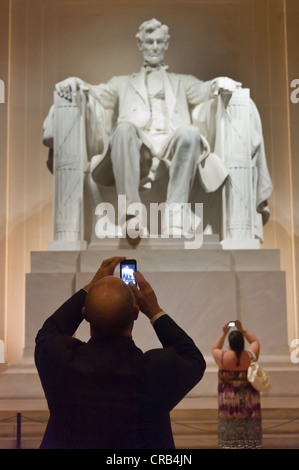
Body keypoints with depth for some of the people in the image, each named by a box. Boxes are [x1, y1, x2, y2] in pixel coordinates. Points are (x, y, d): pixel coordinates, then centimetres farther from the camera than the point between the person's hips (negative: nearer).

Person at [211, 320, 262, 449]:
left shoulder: (223, 357, -9)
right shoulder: (251, 356, -5)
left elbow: (215, 349, 14)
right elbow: (255, 341, 16)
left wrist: (223, 334, 14)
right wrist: (242, 330, 15)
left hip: (229, 401, -1)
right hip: (249, 402, 1)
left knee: (230, 438, 4)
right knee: (250, 433, 7)